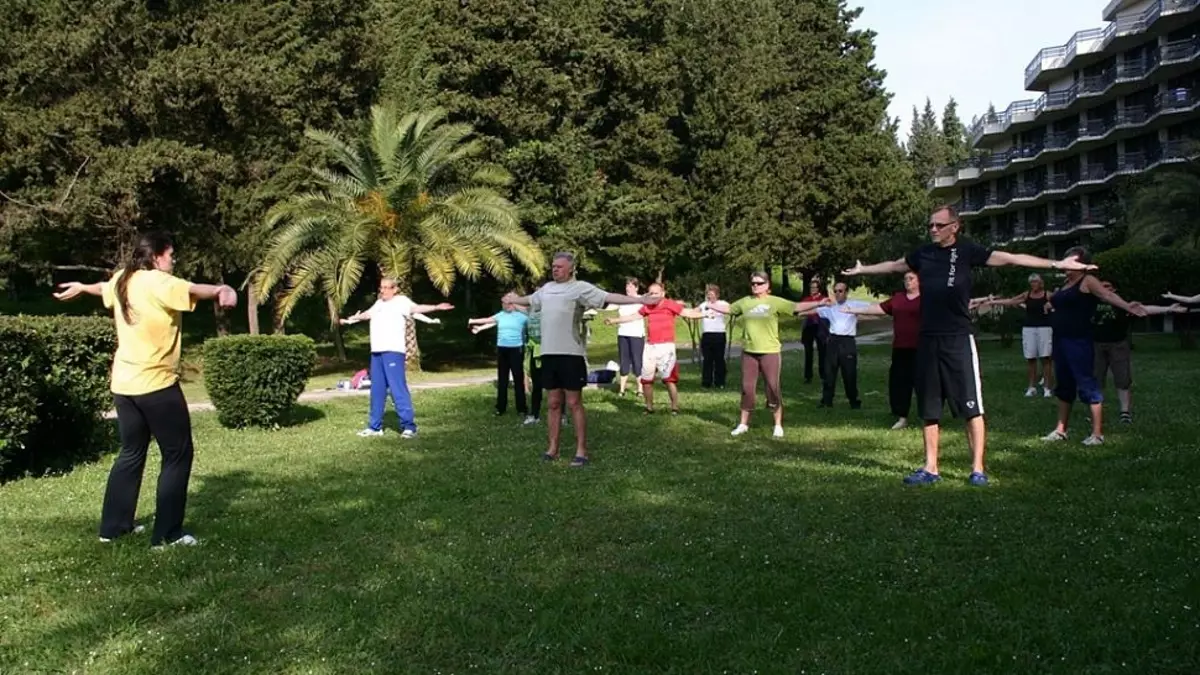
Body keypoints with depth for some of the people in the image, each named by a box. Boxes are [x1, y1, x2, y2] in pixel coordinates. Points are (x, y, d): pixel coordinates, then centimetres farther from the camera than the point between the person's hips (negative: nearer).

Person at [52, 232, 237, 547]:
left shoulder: (121, 280, 11)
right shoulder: (158, 282, -15)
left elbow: (103, 288, 35)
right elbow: (191, 290, -36)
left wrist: (80, 287, 58)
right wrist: (223, 290, -56)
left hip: (123, 384, 9)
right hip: (156, 384, -9)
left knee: (131, 453, 21)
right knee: (178, 456, 0)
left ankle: (113, 525, 28)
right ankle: (167, 534, 0)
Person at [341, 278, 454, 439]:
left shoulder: (401, 300, -2)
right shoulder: (379, 303, 22)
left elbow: (416, 308, -19)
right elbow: (367, 314, 41)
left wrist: (436, 307, -37)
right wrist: (351, 319, 59)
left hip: (393, 351, -8)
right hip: (377, 351, 8)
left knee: (398, 389, -13)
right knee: (377, 390, 13)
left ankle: (409, 426, -11)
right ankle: (375, 426, 22)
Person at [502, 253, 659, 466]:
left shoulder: (580, 287, -6)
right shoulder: (547, 287, 15)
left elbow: (609, 297, -15)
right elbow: (530, 300, 36)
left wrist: (639, 300, -25)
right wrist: (513, 299, 53)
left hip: (571, 354, -6)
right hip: (549, 354, 6)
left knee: (574, 403, -2)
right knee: (554, 403, 12)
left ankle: (581, 451, 5)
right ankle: (553, 448, 20)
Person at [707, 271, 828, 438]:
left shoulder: (775, 302, -5)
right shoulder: (745, 302, 7)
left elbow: (797, 307, -12)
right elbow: (727, 309, 21)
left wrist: (818, 303, -22)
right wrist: (709, 305, 20)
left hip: (770, 352, -3)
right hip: (749, 352, 3)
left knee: (773, 389, 0)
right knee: (747, 388, 8)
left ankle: (778, 426, 12)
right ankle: (743, 424, 20)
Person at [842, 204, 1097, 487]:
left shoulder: (967, 251, -2)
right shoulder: (923, 253, 9)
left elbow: (1010, 258, -7)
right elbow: (893, 266, 26)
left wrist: (1056, 264, -13)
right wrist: (862, 269, 39)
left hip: (958, 340, -4)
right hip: (928, 340, 4)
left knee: (971, 407, -3)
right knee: (929, 409, 9)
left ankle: (977, 468, 5)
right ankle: (930, 468, 17)